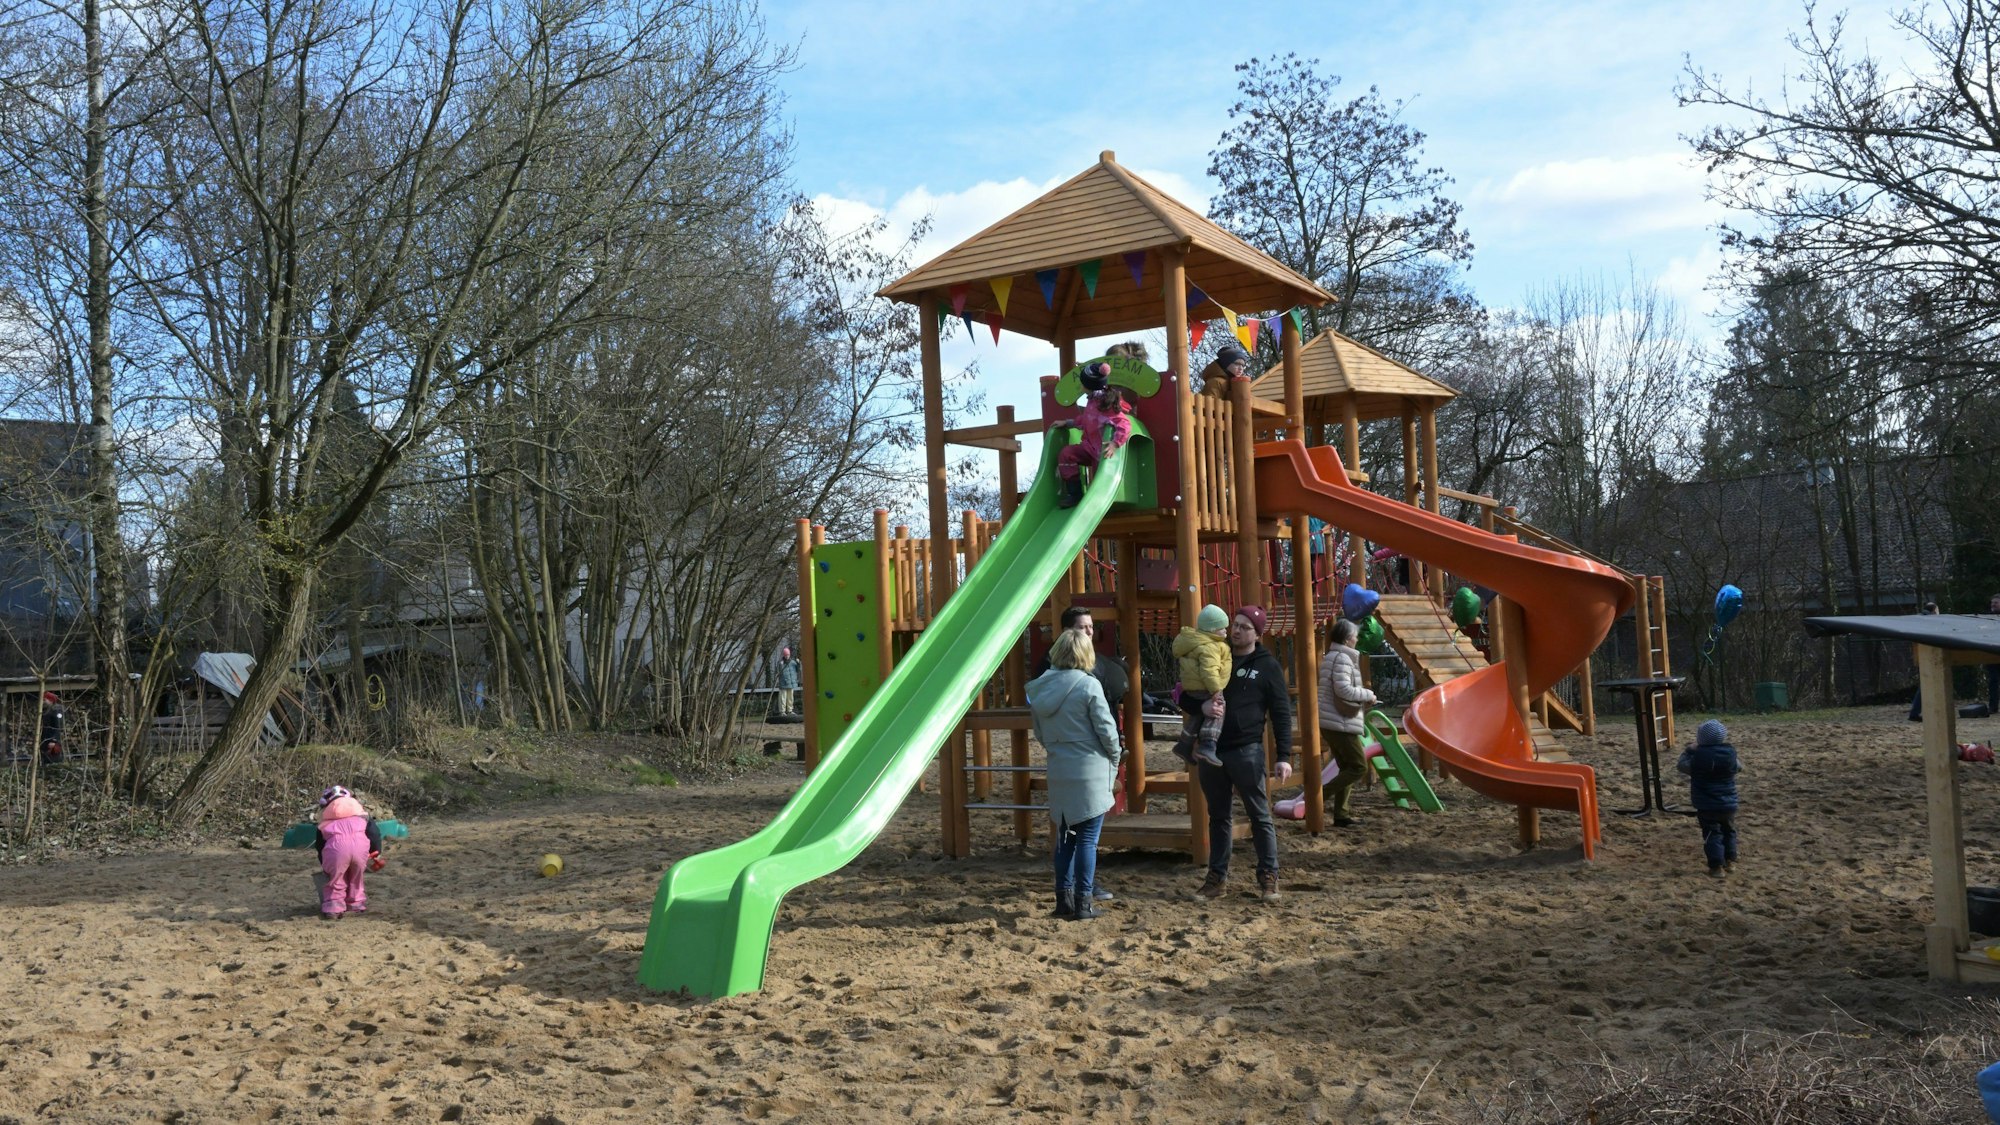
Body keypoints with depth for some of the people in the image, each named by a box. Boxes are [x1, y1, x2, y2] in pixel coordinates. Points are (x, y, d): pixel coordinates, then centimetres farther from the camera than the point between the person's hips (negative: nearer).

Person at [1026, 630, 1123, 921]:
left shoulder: (1040, 688, 3)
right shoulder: (1088, 685, -13)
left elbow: (1039, 733, 10)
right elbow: (1106, 729, -10)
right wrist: (1115, 758, 7)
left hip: (1059, 774, 5)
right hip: (1090, 772, -5)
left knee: (1065, 837, 15)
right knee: (1087, 839, 1)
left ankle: (1064, 898, 18)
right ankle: (1084, 902, 4)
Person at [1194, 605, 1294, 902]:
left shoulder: (1267, 666, 0)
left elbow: (1281, 713, -1)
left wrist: (1284, 756, -9)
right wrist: (1204, 705, -12)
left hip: (1247, 751, -4)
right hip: (1212, 750, 4)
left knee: (1260, 816, 2)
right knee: (1219, 817, 11)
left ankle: (1268, 877, 10)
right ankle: (1217, 876, 18)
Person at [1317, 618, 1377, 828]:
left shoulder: (1329, 657, 17)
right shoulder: (1342, 658, -15)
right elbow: (1343, 689, -24)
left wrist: (1362, 702, 17)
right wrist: (1368, 695, -10)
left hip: (1329, 722, 10)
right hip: (1341, 724, -10)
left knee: (1346, 767, 14)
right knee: (1358, 766, -4)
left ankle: (1340, 814, 14)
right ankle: (1322, 794, -10)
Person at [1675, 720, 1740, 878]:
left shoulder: (1698, 756, -17)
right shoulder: (1730, 753, -6)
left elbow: (1681, 765, -3)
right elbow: (1736, 768, 15)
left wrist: (1689, 750, 8)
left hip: (1707, 806, -4)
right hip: (1729, 804, 4)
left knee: (1712, 835, 2)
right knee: (1729, 831, 22)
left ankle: (1717, 867, -1)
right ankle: (1730, 860, 28)